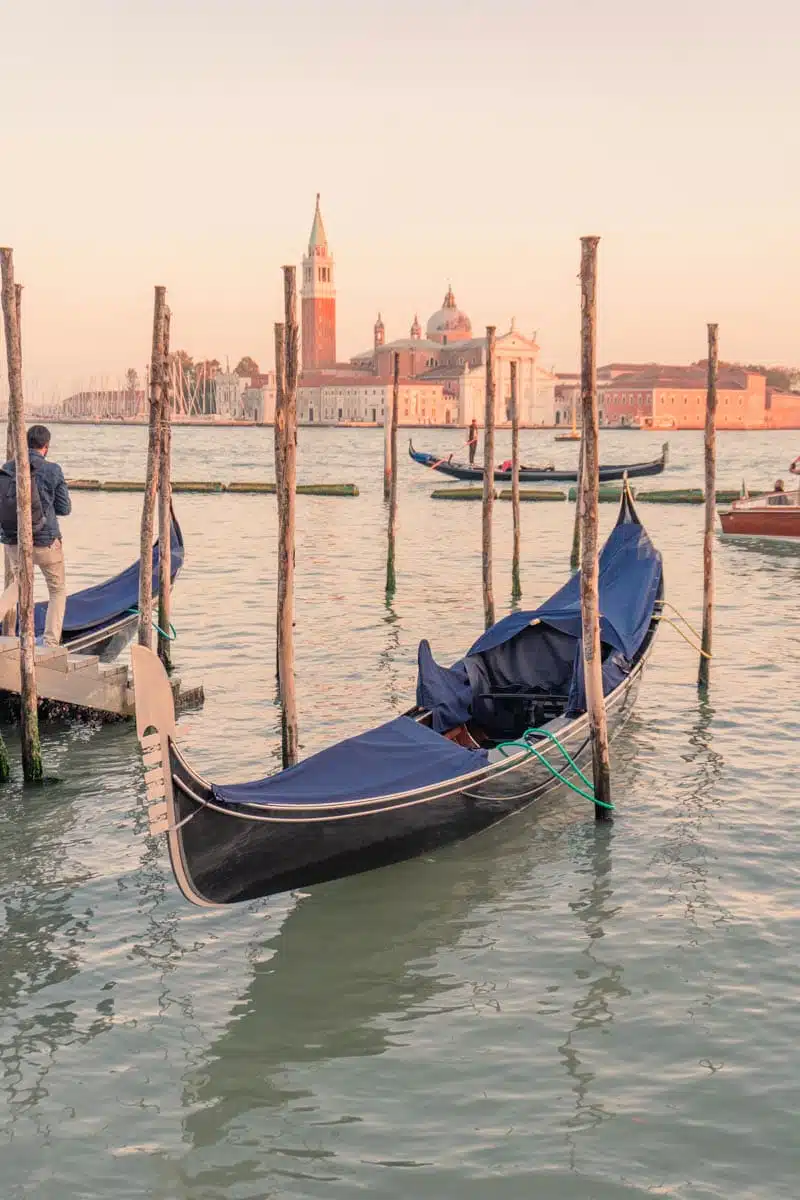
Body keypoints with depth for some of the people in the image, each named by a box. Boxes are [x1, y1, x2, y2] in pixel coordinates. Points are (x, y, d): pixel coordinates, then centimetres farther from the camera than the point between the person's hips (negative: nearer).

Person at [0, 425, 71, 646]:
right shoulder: (52, 471, -11)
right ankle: (51, 643, 10)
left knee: (19, 582, 28)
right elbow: (64, 508, -5)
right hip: (45, 541, -4)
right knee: (58, 590, 14)